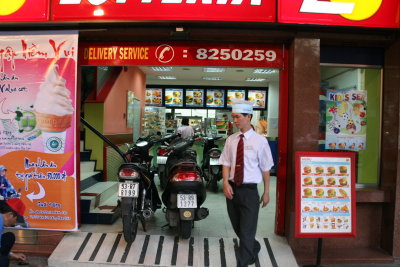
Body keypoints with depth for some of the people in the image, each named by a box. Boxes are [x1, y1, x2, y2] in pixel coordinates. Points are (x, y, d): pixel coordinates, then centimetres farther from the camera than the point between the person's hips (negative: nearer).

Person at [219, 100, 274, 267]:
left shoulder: (260, 141, -9)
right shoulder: (231, 140, 2)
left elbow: (265, 169, -4)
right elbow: (226, 163, 5)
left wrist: (266, 193, 0)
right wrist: (226, 183, -10)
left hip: (249, 191, -5)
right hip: (232, 189, 5)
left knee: (247, 232, 3)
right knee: (238, 228, 21)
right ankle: (253, 249, 49)